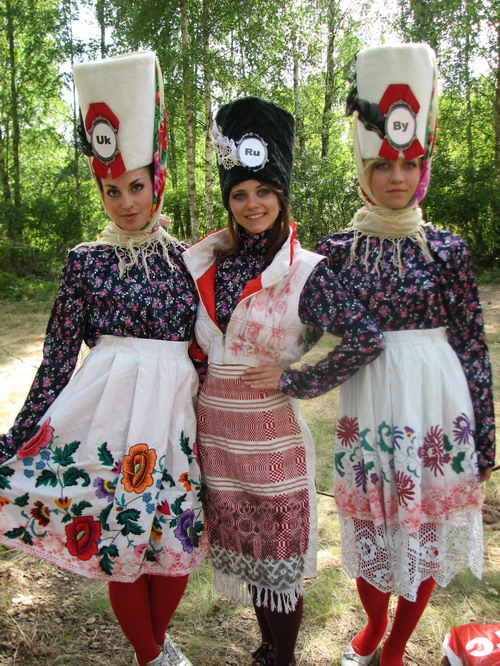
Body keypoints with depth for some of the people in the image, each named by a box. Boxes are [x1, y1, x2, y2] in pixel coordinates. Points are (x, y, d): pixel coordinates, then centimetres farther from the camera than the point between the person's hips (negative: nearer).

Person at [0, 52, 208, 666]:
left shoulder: (184, 257, 7)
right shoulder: (86, 261, -1)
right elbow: (57, 360, -1)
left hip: (176, 407, 3)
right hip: (111, 405, -2)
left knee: (179, 534, 11)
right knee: (119, 536, 7)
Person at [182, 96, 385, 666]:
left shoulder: (304, 272, -12)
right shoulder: (206, 262, 3)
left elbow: (367, 339, -19)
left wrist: (296, 380, -15)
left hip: (270, 430, -5)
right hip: (214, 429, 5)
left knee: (279, 555, 10)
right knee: (239, 548, 19)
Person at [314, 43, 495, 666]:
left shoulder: (446, 248, -1)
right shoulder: (336, 249, 0)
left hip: (436, 400, 0)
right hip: (367, 402, 1)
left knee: (427, 526, 10)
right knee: (369, 523, 13)